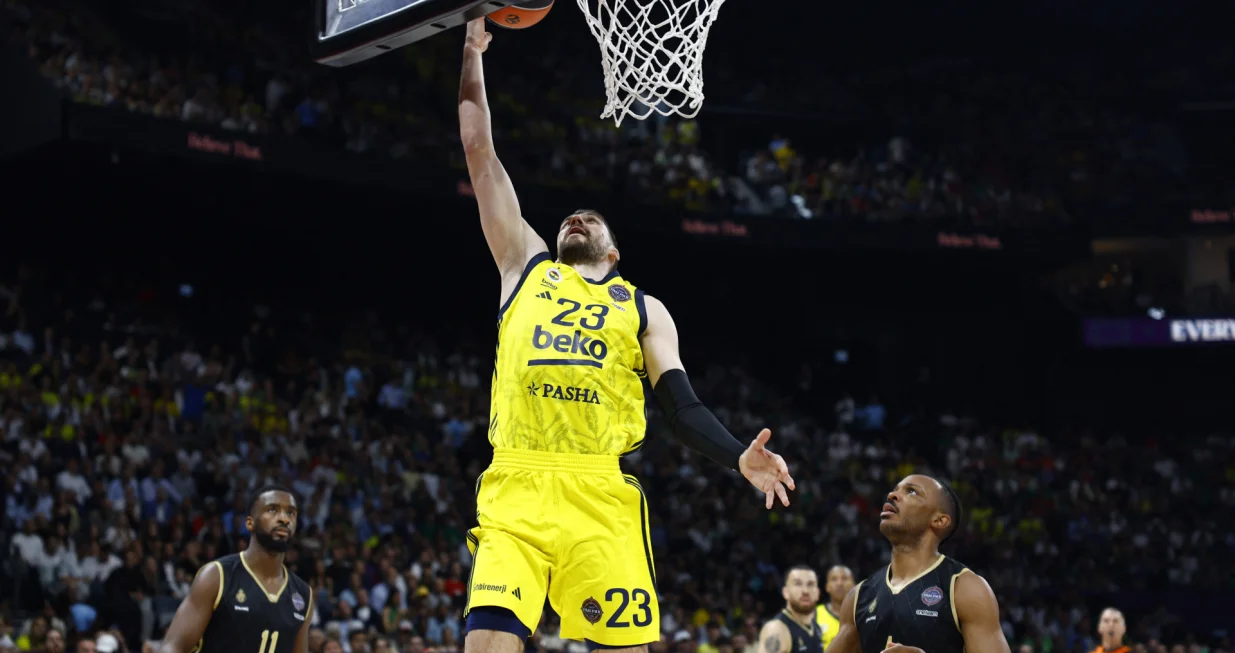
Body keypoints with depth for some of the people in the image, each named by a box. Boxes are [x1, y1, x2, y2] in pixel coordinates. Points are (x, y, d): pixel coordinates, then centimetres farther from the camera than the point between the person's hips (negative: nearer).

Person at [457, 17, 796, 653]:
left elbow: (681, 405, 12)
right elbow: (481, 157, 22)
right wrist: (472, 55, 21)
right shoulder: (525, 266, 23)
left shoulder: (643, 308, 22)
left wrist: (738, 457, -7)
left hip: (601, 497, 0)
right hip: (515, 488, 0)